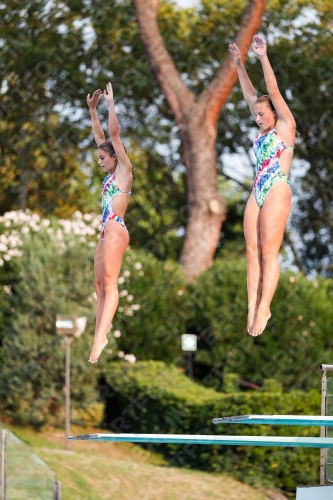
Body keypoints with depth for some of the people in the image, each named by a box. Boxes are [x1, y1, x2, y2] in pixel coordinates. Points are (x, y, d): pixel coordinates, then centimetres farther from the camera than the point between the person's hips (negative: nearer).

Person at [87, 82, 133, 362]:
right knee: (101, 285, 4)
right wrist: (92, 110, 23)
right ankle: (100, 337, 1)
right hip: (105, 233, 10)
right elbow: (100, 137, 24)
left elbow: (114, 134, -7)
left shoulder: (124, 171, -2)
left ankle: (100, 338, -23)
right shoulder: (111, 175, 19)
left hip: (116, 231, -10)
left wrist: (111, 103, -5)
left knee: (110, 284, -15)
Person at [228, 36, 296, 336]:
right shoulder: (264, 131, 18)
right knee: (252, 252, 0)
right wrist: (239, 64, 17)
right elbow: (250, 94, 20)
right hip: (257, 194, 8)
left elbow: (274, 92, -6)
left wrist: (263, 57, -8)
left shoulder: (286, 126, 1)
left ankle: (264, 308, -12)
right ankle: (252, 307, -3)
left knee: (269, 252, -10)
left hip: (277, 192, -8)